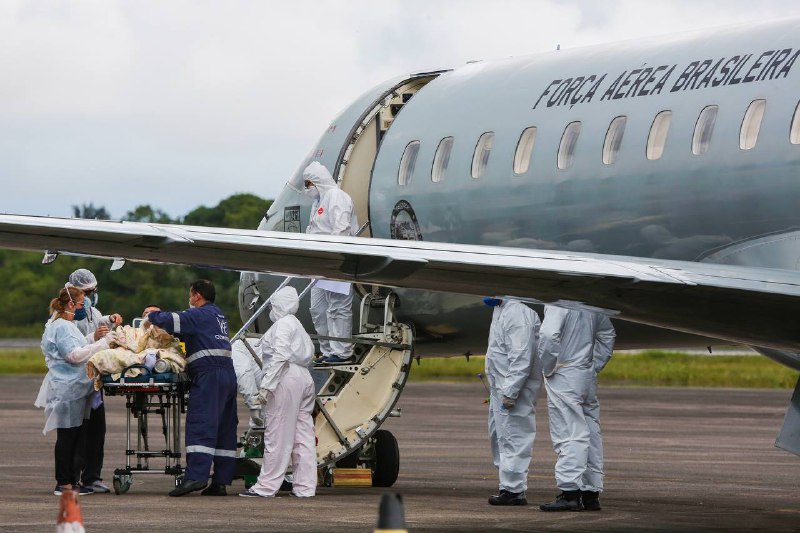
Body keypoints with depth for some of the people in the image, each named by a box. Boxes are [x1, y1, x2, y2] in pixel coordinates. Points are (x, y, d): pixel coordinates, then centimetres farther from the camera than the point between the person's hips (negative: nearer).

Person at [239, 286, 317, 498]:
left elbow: (281, 356, -18)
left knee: (277, 435, -8)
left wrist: (267, 385, -20)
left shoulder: (282, 324, -5)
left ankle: (266, 486, -7)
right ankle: (305, 486, 5)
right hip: (305, 378, 10)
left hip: (287, 378, -10)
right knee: (303, 436, 7)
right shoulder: (297, 325, 24)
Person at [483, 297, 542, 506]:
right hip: (500, 387, 11)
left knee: (513, 438, -6)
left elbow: (522, 357, -25)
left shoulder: (517, 313, -21)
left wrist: (510, 392, -25)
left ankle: (514, 490, -1)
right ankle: (508, 486, 24)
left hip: (514, 388, -11)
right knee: (498, 437, 17)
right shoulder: (501, 309, 12)